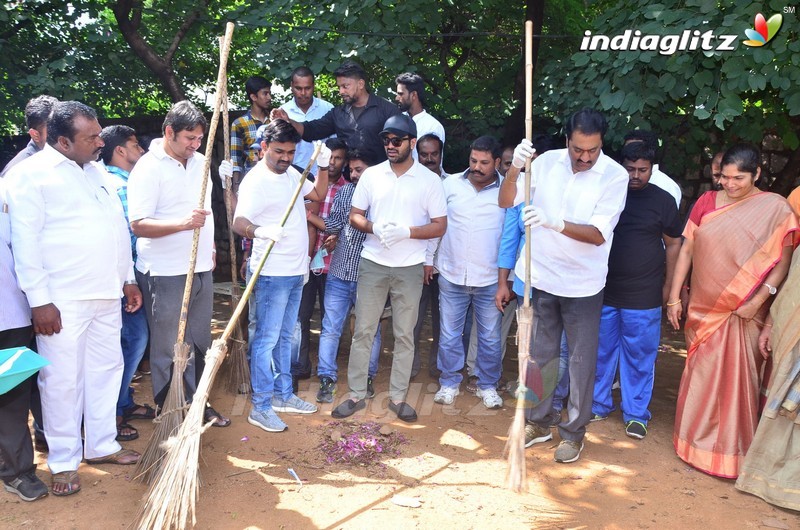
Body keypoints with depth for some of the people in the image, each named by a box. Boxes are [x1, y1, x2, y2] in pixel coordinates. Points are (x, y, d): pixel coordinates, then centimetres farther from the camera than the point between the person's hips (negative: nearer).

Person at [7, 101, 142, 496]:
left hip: (107, 295, 7)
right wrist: (39, 300, -15)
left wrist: (128, 278, 18)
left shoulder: (96, 171, 14)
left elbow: (119, 228, 18)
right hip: (62, 300, -7)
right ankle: (64, 462, 16)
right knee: (62, 379, 1)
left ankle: (101, 444, 29)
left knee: (106, 369, 13)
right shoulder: (31, 174, -8)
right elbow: (25, 241, -12)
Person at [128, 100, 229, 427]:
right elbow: (138, 225, -19)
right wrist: (183, 223, -32)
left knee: (200, 344, 16)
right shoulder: (149, 167, -13)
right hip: (165, 274, -7)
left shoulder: (200, 162, 11)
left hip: (202, 269, 7)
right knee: (168, 349, 3)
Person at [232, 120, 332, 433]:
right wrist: (261, 230, -48)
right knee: (267, 339, -4)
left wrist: (323, 166, 6)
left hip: (296, 270, 9)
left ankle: (282, 395, 27)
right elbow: (239, 223, -26)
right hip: (273, 273, -9)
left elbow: (318, 194, 23)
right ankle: (260, 408, 4)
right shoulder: (256, 181, -15)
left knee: (285, 337, 16)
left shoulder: (291, 174, 11)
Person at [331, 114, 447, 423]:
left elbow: (440, 225, -3)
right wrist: (374, 227, -14)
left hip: (410, 267, -1)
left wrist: (406, 231, -18)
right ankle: (356, 395, 16)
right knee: (363, 330, 4)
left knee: (404, 334, 6)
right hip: (373, 263, 2)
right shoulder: (371, 175, 5)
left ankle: (398, 397, 19)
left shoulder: (429, 180, -1)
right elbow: (355, 216, 8)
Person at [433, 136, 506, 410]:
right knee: (449, 334, 10)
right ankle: (449, 383, 26)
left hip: (490, 278, -1)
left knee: (490, 337, 10)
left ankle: (488, 386, 27)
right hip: (451, 275, 1)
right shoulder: (450, 184, 1)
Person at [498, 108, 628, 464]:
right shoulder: (547, 162, -4)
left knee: (581, 360, 8)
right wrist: (515, 168, -25)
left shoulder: (615, 175, -12)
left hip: (582, 284, -3)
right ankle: (538, 421, 33)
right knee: (539, 354, 15)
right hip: (539, 276, 3)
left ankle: (574, 431, 26)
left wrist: (554, 223, -35)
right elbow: (506, 201, -6)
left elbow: (597, 234, -20)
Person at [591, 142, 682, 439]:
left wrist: (668, 285, 5)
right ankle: (598, 404, 26)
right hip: (602, 291, 1)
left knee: (639, 356, 6)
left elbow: (674, 243, 8)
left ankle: (636, 413, 19)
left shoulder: (663, 200, 0)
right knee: (601, 352, 10)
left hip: (643, 297, -1)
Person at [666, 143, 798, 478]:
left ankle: (732, 450, 19)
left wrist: (759, 299, -18)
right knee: (700, 373, 12)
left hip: (744, 312, -3)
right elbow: (686, 250, 4)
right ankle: (696, 437, 29)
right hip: (705, 307, 3)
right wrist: (674, 297, 2)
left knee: (737, 377, 3)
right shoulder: (706, 202, 2)